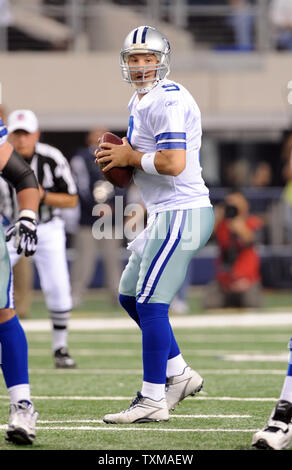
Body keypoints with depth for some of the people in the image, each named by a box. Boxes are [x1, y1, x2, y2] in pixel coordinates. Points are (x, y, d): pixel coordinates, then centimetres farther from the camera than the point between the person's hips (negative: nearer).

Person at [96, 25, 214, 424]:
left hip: (181, 212, -11)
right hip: (167, 213, 11)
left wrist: (130, 156, -12)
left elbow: (173, 164, -26)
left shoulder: (167, 102, -16)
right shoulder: (141, 103, 16)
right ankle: (179, 374, 24)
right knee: (130, 297, 17)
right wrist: (122, 153, 5)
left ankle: (153, 401, -3)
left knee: (150, 303, -9)